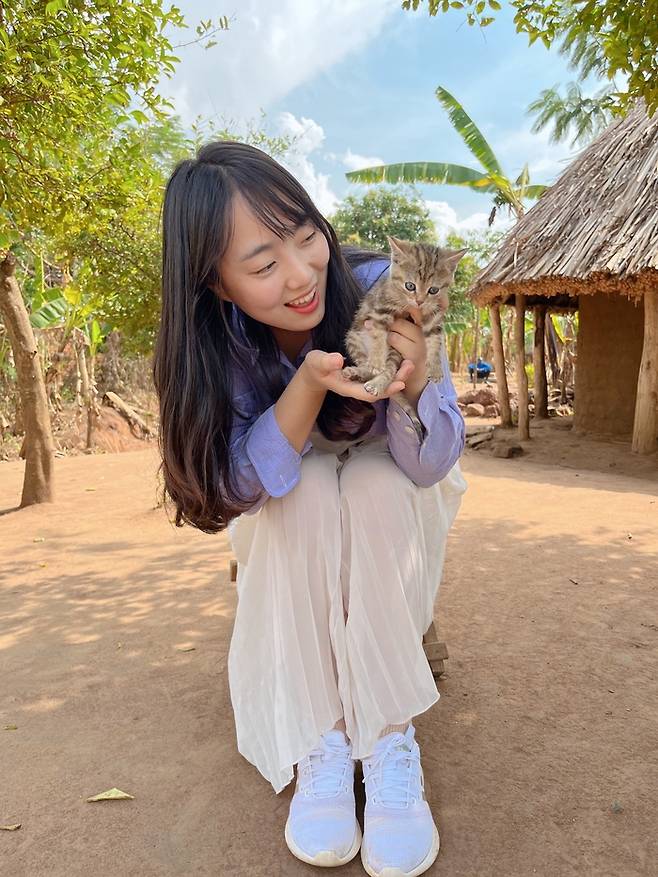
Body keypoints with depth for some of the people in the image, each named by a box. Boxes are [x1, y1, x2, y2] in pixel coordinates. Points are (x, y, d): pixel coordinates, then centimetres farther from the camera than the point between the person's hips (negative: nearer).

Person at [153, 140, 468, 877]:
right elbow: (243, 484, -28)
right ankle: (321, 736, -18)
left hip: (393, 498, 0)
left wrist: (412, 382, -46)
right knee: (309, 494, -32)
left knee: (373, 487, -33)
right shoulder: (219, 339, -23)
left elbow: (430, 465, -26)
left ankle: (389, 732, -20)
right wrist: (311, 382, -42)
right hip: (291, 510, 1)